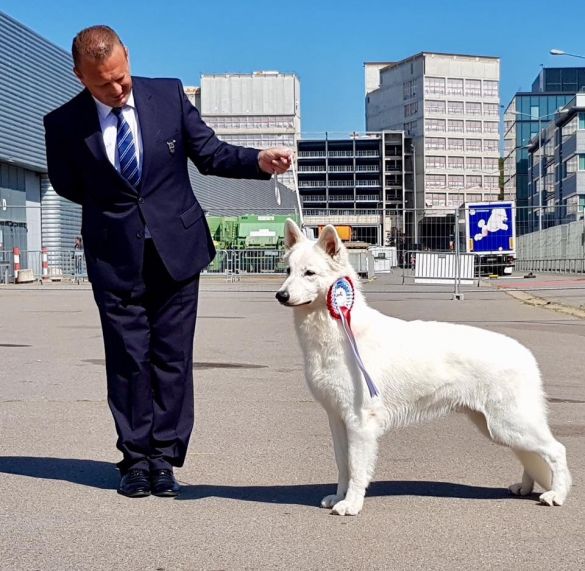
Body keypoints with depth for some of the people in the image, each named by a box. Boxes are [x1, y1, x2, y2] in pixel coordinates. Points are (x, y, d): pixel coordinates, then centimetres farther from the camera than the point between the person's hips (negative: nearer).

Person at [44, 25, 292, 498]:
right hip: (115, 258, -1)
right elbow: (67, 186, 9)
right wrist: (111, 208, 4)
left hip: (177, 248, 1)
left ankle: (164, 458, 13)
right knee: (128, 359, 4)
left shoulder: (169, 96, -4)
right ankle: (135, 458, 16)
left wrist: (259, 161, -12)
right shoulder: (64, 124, -7)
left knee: (173, 357, 4)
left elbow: (210, 154, 2)